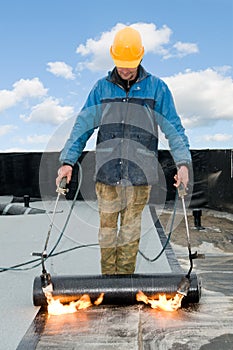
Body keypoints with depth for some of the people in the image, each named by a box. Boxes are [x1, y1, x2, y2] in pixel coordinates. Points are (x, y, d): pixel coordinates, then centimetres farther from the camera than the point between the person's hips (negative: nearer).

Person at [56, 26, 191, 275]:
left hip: (139, 174, -1)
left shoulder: (157, 88, 4)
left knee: (130, 231, 7)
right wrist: (67, 161, 0)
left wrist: (182, 163, -9)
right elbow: (82, 126, 8)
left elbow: (173, 128, 4)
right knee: (107, 229, 7)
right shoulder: (101, 88, 8)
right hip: (106, 172, 1)